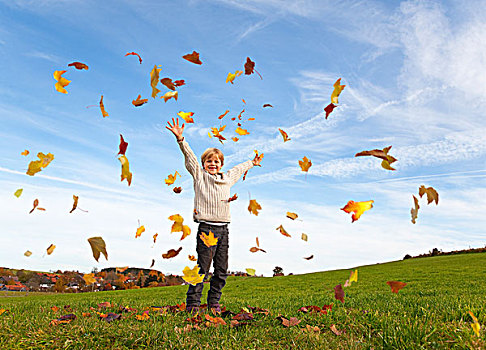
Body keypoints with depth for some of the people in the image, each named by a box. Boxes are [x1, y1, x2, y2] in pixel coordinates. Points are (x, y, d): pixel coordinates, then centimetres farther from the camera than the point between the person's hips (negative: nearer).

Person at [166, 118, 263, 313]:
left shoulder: (227, 178, 18)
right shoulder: (199, 176, 4)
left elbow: (239, 169, 37)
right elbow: (189, 156, -5)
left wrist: (252, 163, 50)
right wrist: (180, 138, -15)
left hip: (223, 229, 6)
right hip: (207, 228, -5)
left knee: (221, 271, 8)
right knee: (202, 268, -6)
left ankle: (214, 303, 20)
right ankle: (192, 303, 3)